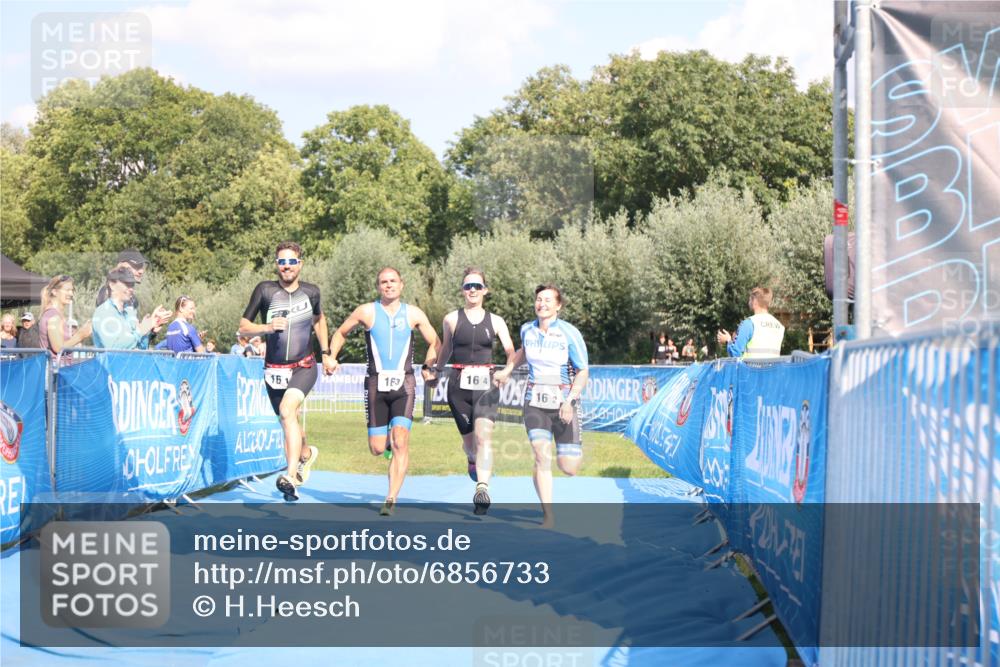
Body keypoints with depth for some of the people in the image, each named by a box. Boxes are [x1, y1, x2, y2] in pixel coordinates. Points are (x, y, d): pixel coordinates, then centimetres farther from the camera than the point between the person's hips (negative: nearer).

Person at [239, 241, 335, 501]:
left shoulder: (311, 291, 1)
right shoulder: (265, 290, -5)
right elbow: (243, 327, -1)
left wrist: (326, 354, 20)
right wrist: (267, 327, -20)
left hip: (304, 366, -2)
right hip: (275, 369, 2)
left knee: (287, 410, -27)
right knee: (289, 421, 13)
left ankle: (291, 475, -33)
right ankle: (306, 453, 48)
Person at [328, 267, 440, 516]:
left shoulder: (413, 314, 7)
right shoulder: (366, 312, 4)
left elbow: (435, 342, 17)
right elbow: (341, 333, 17)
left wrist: (427, 367, 4)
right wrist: (331, 357, 4)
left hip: (404, 384, 0)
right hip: (376, 383, 0)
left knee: (400, 441, -16)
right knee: (377, 449, -2)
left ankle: (391, 499, -13)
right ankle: (387, 443, 37)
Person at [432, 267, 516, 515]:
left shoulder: (495, 321, 5)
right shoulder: (451, 319, 6)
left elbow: (511, 351, 0)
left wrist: (507, 370, -17)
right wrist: (436, 370, 22)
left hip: (486, 384, -1)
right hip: (459, 383, 1)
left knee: (484, 435, -20)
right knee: (469, 438, 8)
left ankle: (482, 488, -29)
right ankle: (472, 459, 46)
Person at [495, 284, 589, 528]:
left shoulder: (569, 333, -10)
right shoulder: (527, 330, 3)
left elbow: (583, 372, -7)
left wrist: (570, 401, -18)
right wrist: (507, 371, 23)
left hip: (563, 401, -2)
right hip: (535, 402, 2)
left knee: (568, 468, -2)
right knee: (542, 457, -17)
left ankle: (575, 451, 37)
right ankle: (548, 514, -9)